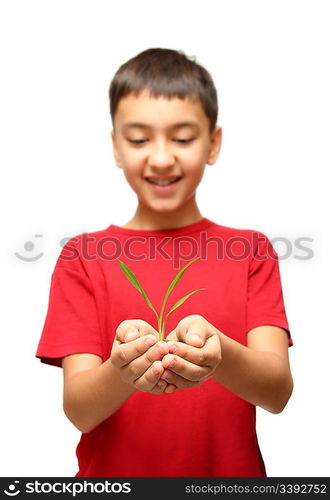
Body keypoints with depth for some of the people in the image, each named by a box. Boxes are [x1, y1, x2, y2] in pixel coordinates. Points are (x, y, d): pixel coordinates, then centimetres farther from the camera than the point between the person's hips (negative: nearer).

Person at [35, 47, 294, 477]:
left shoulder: (251, 251, -1)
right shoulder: (83, 257, -4)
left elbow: (279, 390, -12)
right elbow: (78, 410, -10)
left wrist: (219, 357, -30)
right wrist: (120, 373, -30)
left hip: (230, 469, 1)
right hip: (112, 474, -1)